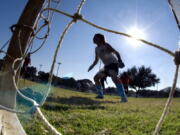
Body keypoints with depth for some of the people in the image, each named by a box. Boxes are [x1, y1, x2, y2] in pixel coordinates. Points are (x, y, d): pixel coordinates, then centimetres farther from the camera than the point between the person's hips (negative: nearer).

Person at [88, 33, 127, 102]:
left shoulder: (105, 45, -7)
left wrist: (120, 60, -30)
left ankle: (123, 97, -39)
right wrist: (92, 66, 3)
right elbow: (96, 60, 22)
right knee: (96, 77, 6)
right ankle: (100, 94, 13)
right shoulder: (97, 49, 14)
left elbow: (116, 52, -13)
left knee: (114, 77, -35)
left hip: (113, 63, -8)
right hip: (107, 65, 8)